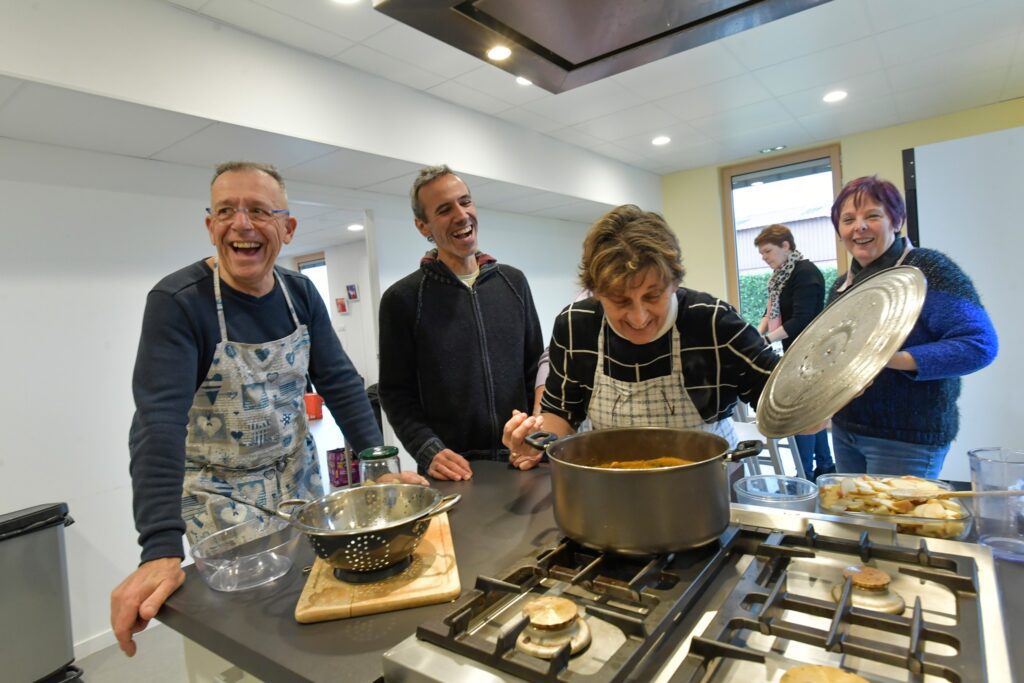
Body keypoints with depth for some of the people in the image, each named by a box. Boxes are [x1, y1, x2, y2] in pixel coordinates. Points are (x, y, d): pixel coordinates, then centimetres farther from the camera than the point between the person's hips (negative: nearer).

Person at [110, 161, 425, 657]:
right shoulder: (177, 301, -20)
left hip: (300, 482, 4)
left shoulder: (300, 294, -5)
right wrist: (161, 551, -35)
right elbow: (159, 421, -28)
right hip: (221, 496, -4)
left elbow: (340, 384, -5)